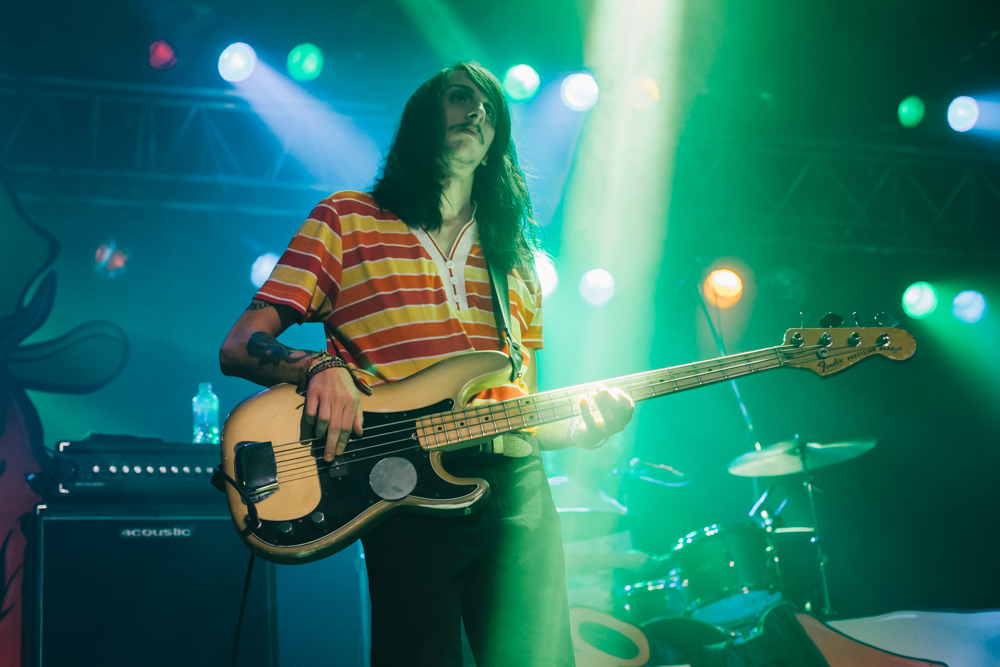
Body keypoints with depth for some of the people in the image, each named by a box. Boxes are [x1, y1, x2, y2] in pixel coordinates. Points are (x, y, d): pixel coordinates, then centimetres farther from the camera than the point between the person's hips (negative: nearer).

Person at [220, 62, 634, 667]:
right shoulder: (347, 220, 11)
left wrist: (583, 430, 4)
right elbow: (238, 348, 4)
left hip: (517, 486, 4)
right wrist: (321, 368, -16)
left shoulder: (515, 255, 25)